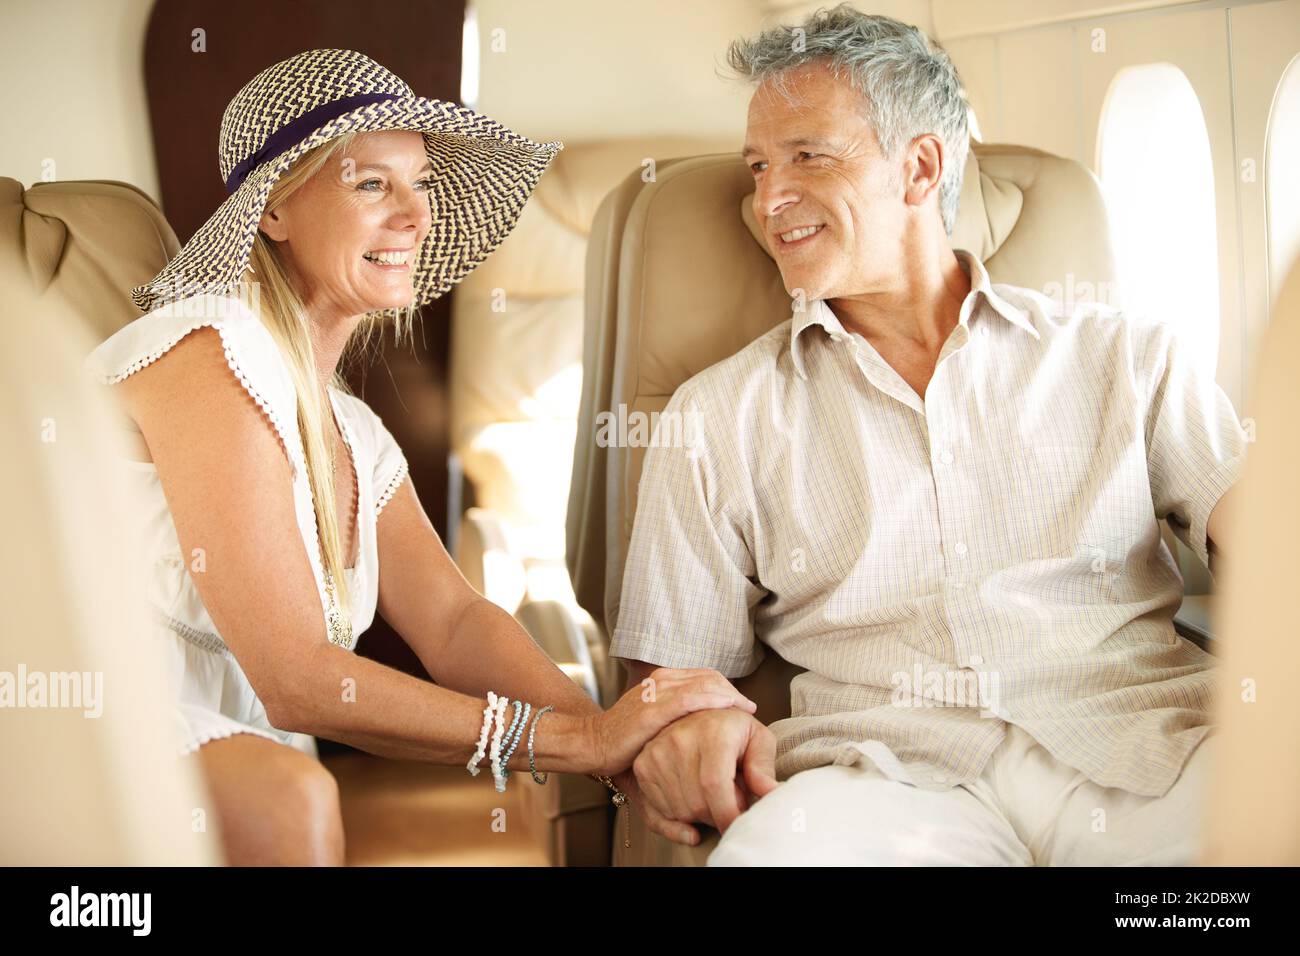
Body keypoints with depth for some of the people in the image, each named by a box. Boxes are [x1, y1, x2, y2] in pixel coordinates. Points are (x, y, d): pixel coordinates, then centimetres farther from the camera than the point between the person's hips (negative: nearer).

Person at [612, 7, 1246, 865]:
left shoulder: (1126, 359, 16)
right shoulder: (720, 415, 16)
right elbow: (671, 664, 13)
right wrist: (691, 726, -12)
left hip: (1145, 738, 1)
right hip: (885, 772, 0)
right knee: (778, 843, -36)